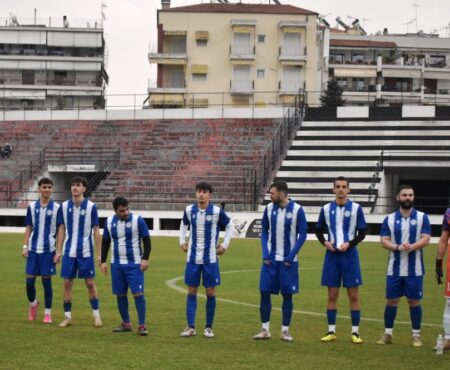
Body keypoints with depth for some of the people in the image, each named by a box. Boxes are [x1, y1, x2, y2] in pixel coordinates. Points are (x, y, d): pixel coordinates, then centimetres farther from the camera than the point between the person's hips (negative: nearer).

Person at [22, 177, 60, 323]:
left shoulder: (57, 208, 0)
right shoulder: (32, 207, 6)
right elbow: (29, 228, 11)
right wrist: (25, 246, 2)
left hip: (48, 250, -2)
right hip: (33, 249, 2)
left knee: (47, 281, 0)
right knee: (29, 281, 2)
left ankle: (47, 313, 11)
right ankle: (33, 304, 29)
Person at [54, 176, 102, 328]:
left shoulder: (91, 207, -4)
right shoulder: (64, 206, 3)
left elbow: (96, 231, -1)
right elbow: (62, 229, 10)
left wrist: (99, 254, -4)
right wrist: (58, 251, 5)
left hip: (86, 252, -2)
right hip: (69, 251, 2)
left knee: (90, 283, 2)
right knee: (67, 283, 4)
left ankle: (96, 315, 13)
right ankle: (67, 317, 13)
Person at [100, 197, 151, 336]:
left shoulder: (137, 220, -8)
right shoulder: (109, 222, 3)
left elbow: (146, 240, -3)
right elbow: (105, 242, 13)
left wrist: (145, 258, -11)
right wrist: (103, 261, 8)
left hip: (134, 264, -4)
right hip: (116, 264, 4)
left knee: (138, 293, -9)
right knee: (120, 294, 7)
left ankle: (142, 325, -4)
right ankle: (126, 323, 20)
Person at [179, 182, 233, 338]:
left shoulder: (217, 211, -8)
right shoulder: (189, 210, 0)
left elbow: (229, 226, 6)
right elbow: (183, 225, 21)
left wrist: (225, 244, 2)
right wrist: (182, 241, 11)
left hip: (210, 259, -2)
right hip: (192, 258, 2)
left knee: (210, 292, 1)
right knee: (191, 291, 3)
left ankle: (208, 328, 12)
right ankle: (190, 327, 9)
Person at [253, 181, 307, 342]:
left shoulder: (297, 210, -8)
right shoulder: (269, 208, 3)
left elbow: (302, 234, -5)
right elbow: (264, 231, 10)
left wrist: (291, 256, -11)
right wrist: (265, 253, -2)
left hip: (288, 260, -3)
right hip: (270, 259, 3)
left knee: (287, 294, 2)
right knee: (264, 292, 0)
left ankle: (285, 330, 11)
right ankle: (265, 329, 10)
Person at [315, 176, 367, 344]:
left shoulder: (356, 208, -2)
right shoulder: (326, 209, 5)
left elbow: (363, 232, 0)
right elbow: (318, 230, 14)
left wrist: (349, 243, -13)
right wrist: (325, 242, -4)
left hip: (349, 255, -2)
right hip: (332, 255, 2)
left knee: (353, 295, 0)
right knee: (332, 295, 6)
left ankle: (355, 332, 6)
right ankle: (331, 331, 12)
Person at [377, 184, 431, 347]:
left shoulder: (422, 217, 2)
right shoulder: (389, 219, 5)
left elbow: (425, 238, -7)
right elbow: (384, 241, -1)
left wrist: (412, 246, -26)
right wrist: (398, 247, -20)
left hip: (415, 270, -1)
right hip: (394, 269, 1)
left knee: (414, 301, 3)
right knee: (391, 301, 5)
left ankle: (416, 335, 13)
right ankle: (387, 334, 16)